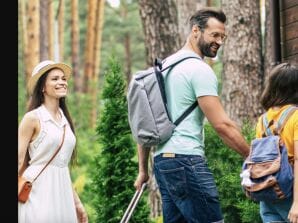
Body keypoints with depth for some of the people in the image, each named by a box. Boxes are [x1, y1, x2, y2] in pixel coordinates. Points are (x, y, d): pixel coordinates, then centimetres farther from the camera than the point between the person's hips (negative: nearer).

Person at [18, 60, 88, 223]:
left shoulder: (65, 120, 14)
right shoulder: (32, 118, -5)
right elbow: (19, 163, -6)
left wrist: (77, 203, 17)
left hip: (62, 193, 6)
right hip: (38, 194, -6)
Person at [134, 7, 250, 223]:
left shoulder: (165, 66, 19)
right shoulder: (199, 69, -9)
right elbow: (222, 124, -14)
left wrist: (143, 169, 22)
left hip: (162, 159, 9)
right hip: (186, 160, -9)